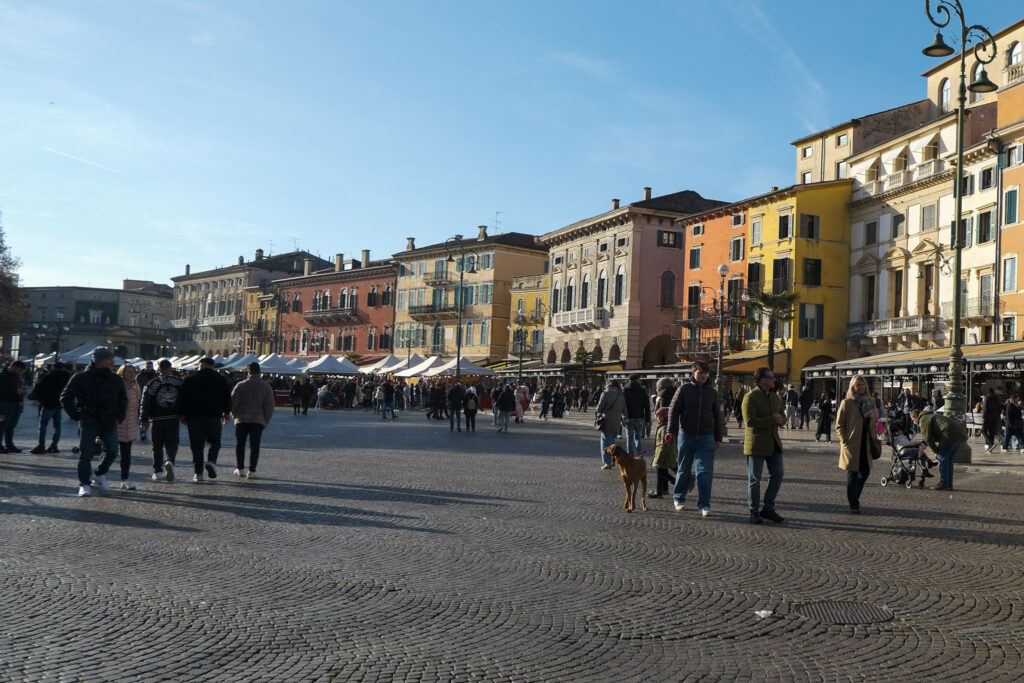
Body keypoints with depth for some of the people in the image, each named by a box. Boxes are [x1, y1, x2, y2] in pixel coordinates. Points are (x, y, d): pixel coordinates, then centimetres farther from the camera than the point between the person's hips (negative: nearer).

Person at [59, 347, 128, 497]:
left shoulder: (115, 379, 7)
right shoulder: (81, 378, -3)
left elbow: (123, 399, 21)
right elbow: (65, 398, 2)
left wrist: (119, 416, 10)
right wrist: (76, 416, -6)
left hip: (109, 423, 3)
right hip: (89, 422, -3)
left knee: (112, 451, 1)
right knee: (86, 453, -5)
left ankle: (100, 475, 25)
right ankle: (85, 484, 5)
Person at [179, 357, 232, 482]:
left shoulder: (190, 380, 3)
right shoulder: (221, 380, 6)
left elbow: (183, 398, 3)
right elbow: (227, 398, 8)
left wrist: (183, 414, 11)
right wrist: (226, 413, 18)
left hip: (194, 417, 0)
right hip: (214, 417, 1)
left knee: (197, 445, 3)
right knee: (214, 442, 14)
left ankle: (198, 472, -1)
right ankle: (211, 461, -11)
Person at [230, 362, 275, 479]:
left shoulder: (241, 385, -4)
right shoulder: (266, 387, 1)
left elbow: (232, 402, -5)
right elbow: (269, 407, -1)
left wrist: (236, 415, 12)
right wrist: (265, 422, 8)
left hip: (242, 420, 0)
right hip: (258, 421, 1)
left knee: (240, 445, 14)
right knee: (254, 446, 3)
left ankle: (240, 469, 19)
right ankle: (251, 471, -3)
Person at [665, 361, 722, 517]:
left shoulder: (712, 392, 10)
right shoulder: (684, 389, 2)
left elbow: (717, 416, 15)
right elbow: (673, 410, -1)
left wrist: (718, 438, 12)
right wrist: (671, 431, -13)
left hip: (706, 437, 1)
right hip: (687, 436, -1)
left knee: (705, 471, -6)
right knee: (683, 470, 8)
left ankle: (704, 504, -2)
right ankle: (679, 498, 27)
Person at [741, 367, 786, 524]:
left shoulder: (775, 397, 11)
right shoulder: (750, 397, -13)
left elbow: (782, 417, 16)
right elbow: (749, 420, -22)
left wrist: (780, 419, -8)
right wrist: (772, 419, -21)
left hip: (773, 442, 7)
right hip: (756, 443, -7)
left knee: (777, 475, 4)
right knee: (754, 479, 1)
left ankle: (768, 509, 16)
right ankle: (754, 512, 11)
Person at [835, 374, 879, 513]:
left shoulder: (869, 402, 13)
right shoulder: (847, 403, -3)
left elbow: (873, 423, 21)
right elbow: (839, 425, -4)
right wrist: (844, 440, -14)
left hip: (866, 444, 5)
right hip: (852, 444, -5)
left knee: (865, 472, 8)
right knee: (853, 473, -2)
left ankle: (854, 498, 28)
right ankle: (854, 505, 5)